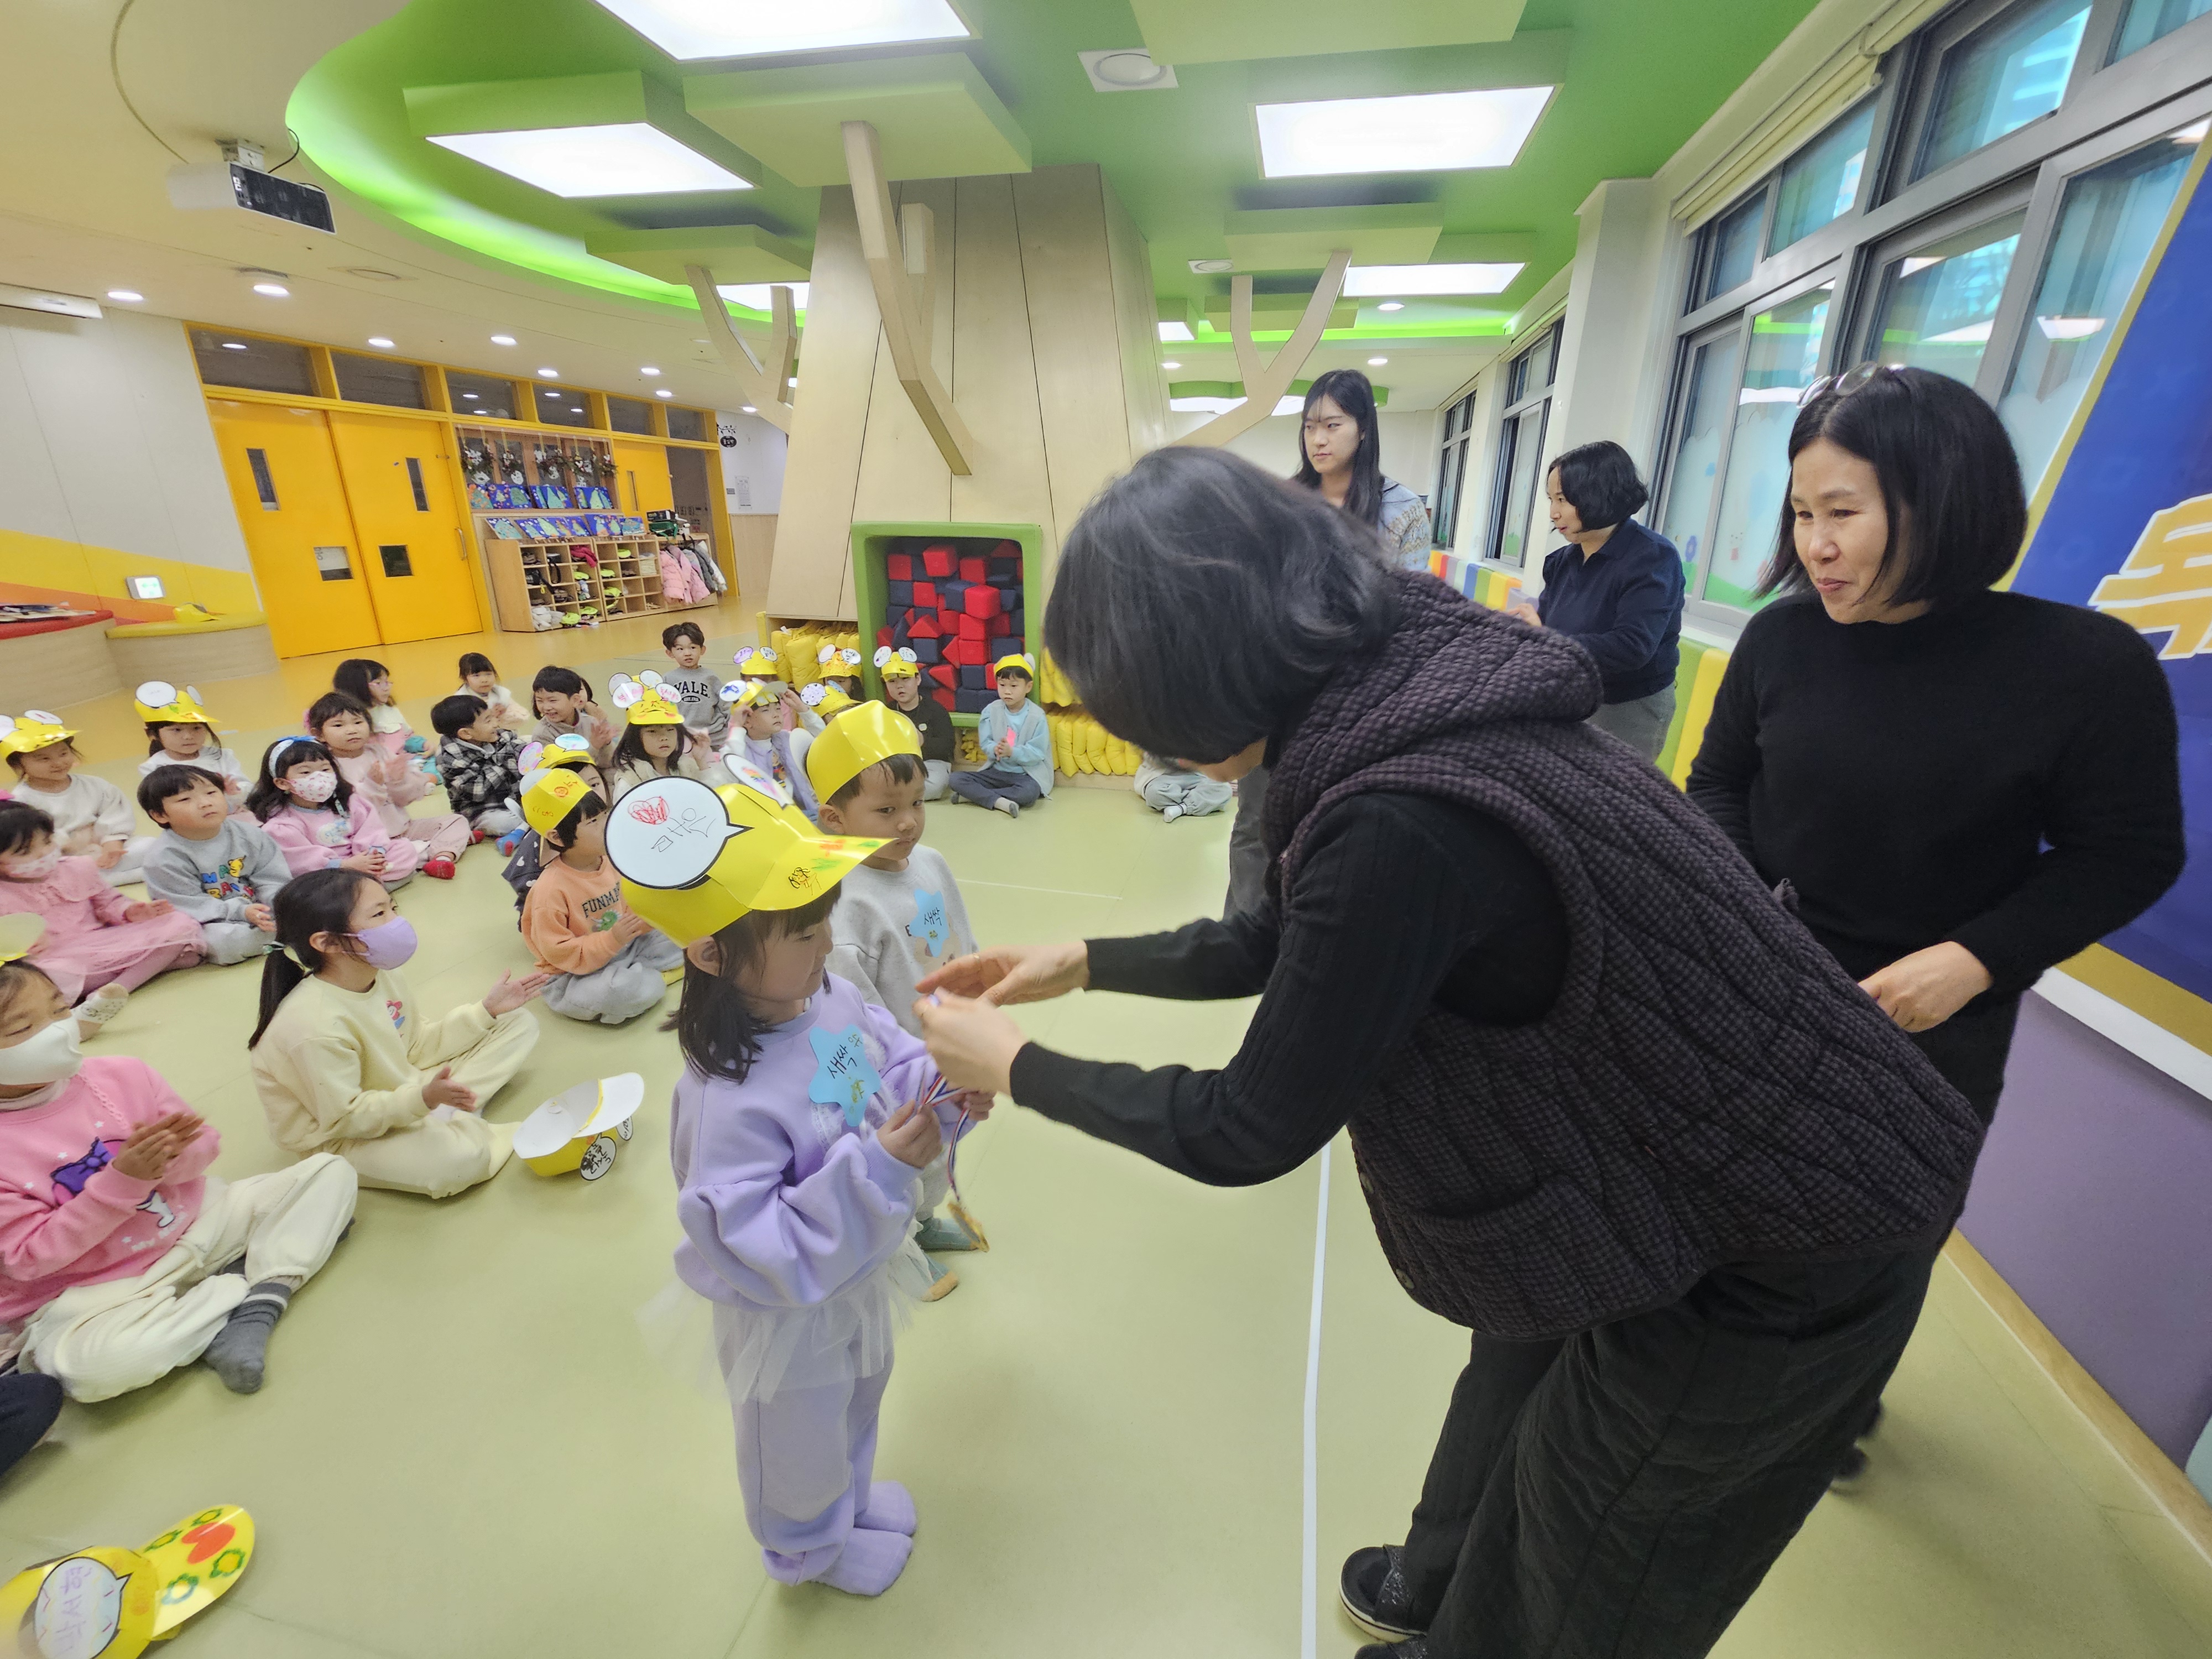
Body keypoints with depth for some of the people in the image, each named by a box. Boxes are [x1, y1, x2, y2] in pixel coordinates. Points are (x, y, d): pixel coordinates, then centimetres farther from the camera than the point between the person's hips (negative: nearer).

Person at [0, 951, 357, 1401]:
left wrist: (171, 1156, -23)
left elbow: (206, 1144, 1)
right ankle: (236, 1288, -12)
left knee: (332, 1171, -6)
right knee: (95, 1366, -38)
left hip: (194, 1223, 5)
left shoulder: (122, 1074, -5)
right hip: (90, 1291, -4)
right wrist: (121, 1181, -28)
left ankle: (263, 1302, -19)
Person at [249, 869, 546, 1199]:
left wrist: (487, 1010, -1)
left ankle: (444, 1115, -10)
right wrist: (422, 1099, -39)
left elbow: (417, 1043, 7)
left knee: (518, 1024, 4)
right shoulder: (315, 1027, -30)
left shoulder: (380, 975, -5)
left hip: (399, 1091, 9)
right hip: (337, 1138, -9)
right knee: (462, 1157, -38)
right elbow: (344, 1119, -25)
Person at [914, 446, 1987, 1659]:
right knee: (1522, 1383, 31)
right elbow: (1289, 940, 5)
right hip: (1707, 1166, 8)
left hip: (1778, 1258, -8)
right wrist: (1081, 962, 9)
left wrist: (1017, 1068, -8)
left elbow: (1248, 1133, -23)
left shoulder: (1406, 820, -37)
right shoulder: (1402, 697, -8)